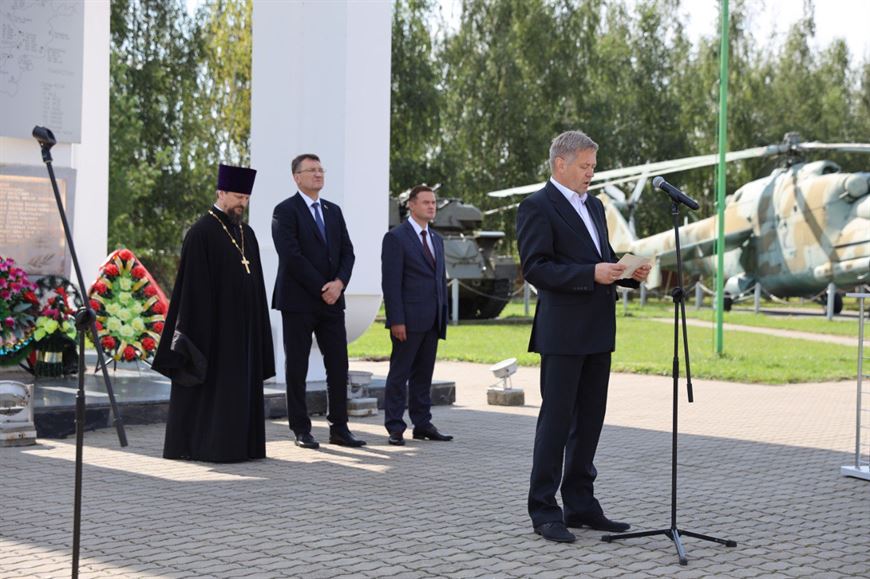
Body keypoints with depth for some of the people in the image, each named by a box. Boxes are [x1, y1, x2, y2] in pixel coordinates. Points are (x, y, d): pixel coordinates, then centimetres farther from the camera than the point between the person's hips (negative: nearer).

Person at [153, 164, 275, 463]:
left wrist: (256, 328, 11)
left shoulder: (247, 234, 13)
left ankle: (239, 444, 14)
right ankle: (204, 446, 3)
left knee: (240, 387, 9)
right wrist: (199, 330, -18)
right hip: (213, 326, -7)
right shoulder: (201, 233, -10)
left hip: (242, 328, 8)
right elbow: (194, 286, -13)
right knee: (210, 386, -3)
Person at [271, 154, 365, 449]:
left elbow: (347, 252, 10)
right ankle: (301, 430, 8)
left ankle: (339, 428, 9)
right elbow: (291, 257, -15)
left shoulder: (333, 211, 15)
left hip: (331, 301, 6)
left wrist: (339, 282, -9)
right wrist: (321, 289, -14)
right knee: (297, 368, 2)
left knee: (338, 365, 4)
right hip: (298, 302, -6)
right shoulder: (285, 210, -5)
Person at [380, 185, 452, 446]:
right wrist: (396, 320, -17)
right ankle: (395, 428, 2)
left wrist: (443, 317, 13)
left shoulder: (437, 240, 17)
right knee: (399, 375, -1)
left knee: (423, 375, 10)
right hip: (408, 320, -7)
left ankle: (422, 424, 14)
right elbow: (391, 282, -11)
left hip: (432, 321, 7)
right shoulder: (396, 237, -5)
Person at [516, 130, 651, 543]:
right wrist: (591, 273, -24)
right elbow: (535, 268, -16)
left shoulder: (594, 206, 18)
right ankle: (544, 510, 4)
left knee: (589, 421, 11)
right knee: (556, 420, -3)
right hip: (562, 334, -8)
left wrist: (629, 272, 3)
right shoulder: (537, 207, -8)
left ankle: (580, 503, 20)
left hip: (597, 332, 8)